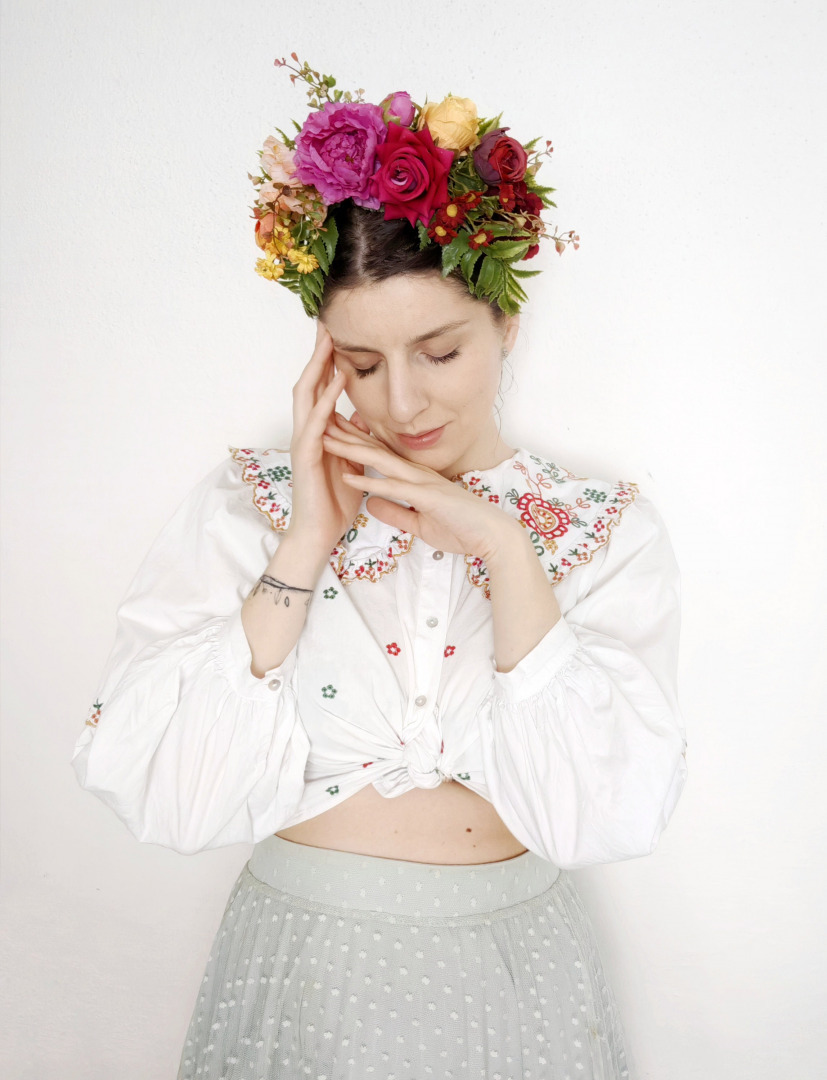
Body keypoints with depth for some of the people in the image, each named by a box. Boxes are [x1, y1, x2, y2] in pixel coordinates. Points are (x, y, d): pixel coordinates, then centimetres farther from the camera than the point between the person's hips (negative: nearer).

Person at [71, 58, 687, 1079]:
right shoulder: (242, 507, -8)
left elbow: (604, 814, -16)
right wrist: (307, 545, -21)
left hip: (511, 969, 1)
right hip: (302, 966, 0)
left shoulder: (606, 530, -6)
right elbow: (161, 795, -16)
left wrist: (503, 548, -20)